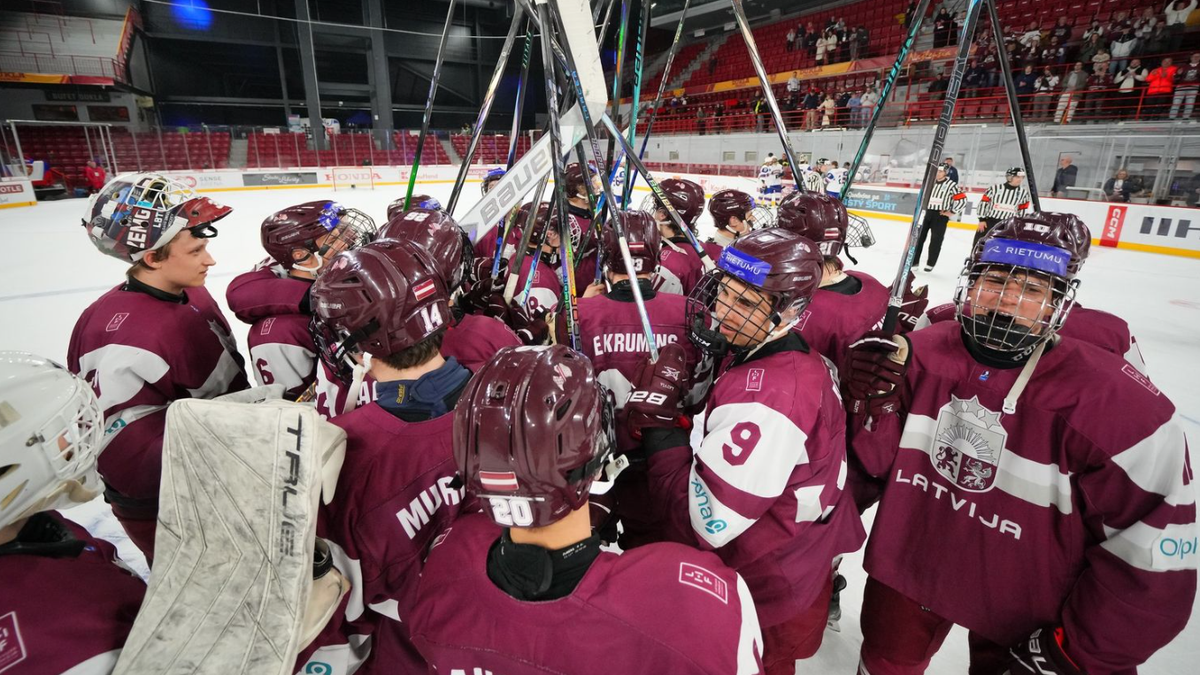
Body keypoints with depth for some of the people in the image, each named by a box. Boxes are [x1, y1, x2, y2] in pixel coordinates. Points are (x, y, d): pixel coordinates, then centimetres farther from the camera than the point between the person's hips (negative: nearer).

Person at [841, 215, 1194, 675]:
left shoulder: (1118, 405, -21)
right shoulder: (924, 353, -13)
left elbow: (1153, 557, -14)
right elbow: (883, 460, -7)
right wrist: (876, 407, -27)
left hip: (1026, 612, -2)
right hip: (911, 561, 3)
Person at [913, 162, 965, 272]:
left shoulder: (951, 185, -8)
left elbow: (962, 200, -8)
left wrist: (951, 212, -8)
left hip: (941, 216, -4)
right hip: (927, 213, 5)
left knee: (936, 240, 0)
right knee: (919, 236, 3)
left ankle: (930, 264, 9)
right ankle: (914, 261, 11)